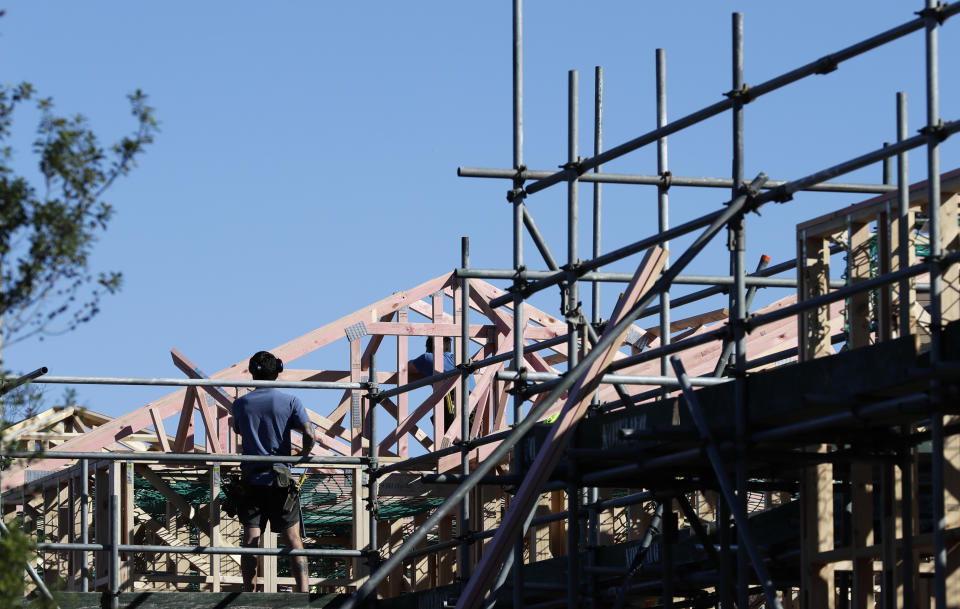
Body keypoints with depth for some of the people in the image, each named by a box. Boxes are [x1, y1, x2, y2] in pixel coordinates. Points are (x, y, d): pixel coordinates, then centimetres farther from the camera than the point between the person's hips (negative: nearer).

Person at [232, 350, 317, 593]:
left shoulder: (241, 404, 4)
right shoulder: (289, 401, -2)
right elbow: (309, 435, -11)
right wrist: (303, 455, 7)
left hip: (252, 479, 1)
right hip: (280, 478, -1)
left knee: (251, 540, -1)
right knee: (292, 538, 3)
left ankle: (249, 593, -5)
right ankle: (303, 590, -7)